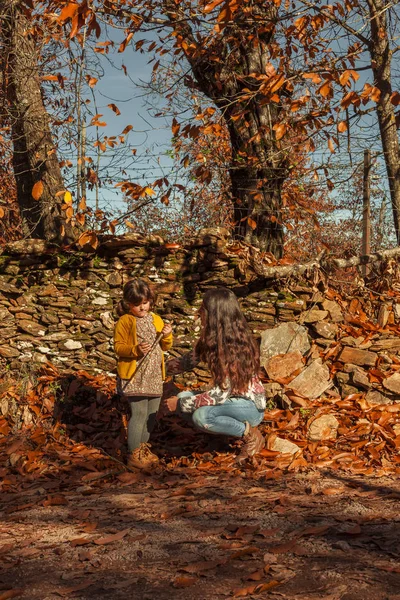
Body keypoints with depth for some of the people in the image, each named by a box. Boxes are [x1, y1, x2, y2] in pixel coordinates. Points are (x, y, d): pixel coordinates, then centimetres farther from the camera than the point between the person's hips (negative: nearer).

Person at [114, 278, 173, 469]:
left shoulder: (156, 319, 12)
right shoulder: (124, 322, -5)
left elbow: (165, 346, 17)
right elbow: (118, 347, -9)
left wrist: (167, 336, -4)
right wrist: (135, 350, -25)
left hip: (155, 376, 6)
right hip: (134, 376, -6)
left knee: (152, 414, 11)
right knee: (139, 413, -10)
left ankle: (143, 447, 27)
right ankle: (134, 454, -2)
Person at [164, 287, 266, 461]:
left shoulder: (231, 345, -25)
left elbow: (221, 393, -28)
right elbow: (192, 358, 11)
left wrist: (180, 404, -23)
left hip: (252, 407, -9)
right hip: (233, 398, 9)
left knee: (200, 416, -31)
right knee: (184, 397, -8)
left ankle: (250, 434, -9)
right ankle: (238, 425, 3)